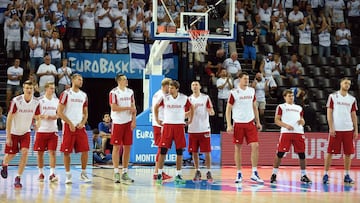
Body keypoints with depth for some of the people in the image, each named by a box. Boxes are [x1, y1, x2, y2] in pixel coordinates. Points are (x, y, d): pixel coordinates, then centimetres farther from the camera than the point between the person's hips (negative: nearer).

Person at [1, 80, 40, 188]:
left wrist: (38, 123, -24)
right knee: (11, 154, 8)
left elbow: (37, 118, 2)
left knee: (25, 152, -17)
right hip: (13, 132, -2)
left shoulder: (36, 102, -11)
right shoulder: (16, 101, -22)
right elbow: (9, 119, -18)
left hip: (25, 132, 2)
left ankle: (18, 178, -9)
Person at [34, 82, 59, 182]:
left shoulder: (57, 100, 9)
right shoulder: (40, 100, -3)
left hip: (53, 131, 2)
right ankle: (41, 173, 15)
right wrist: (44, 116, -17)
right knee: (40, 153, 4)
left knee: (52, 152, -5)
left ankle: (52, 174, -6)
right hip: (41, 130, -2)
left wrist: (55, 116, -3)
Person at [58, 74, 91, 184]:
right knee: (66, 152, -2)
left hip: (80, 126, 5)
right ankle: (68, 175, 6)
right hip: (68, 126, -5)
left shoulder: (83, 95, 12)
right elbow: (59, 112, -8)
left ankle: (83, 174, 11)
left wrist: (82, 123, -1)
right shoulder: (66, 94, -4)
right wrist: (70, 123, -12)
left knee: (85, 150, -1)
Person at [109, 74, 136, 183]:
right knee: (116, 147, -3)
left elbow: (133, 107, 11)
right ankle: (116, 172, 1)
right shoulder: (114, 92, -8)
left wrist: (133, 120, 0)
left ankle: (125, 173, 10)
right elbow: (114, 108, -16)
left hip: (128, 123, 5)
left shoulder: (130, 92, 10)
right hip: (117, 122, -5)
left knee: (127, 147, 5)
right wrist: (128, 108, -12)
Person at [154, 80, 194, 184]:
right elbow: (156, 107, 15)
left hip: (179, 126, 1)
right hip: (167, 125, -1)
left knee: (179, 151, 3)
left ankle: (178, 175, 10)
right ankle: (160, 174, 0)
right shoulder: (165, 98, -1)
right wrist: (157, 119, 11)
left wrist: (190, 119, 11)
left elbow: (191, 107, 16)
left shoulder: (184, 98, -1)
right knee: (163, 150, -6)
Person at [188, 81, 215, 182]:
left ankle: (208, 172, 3)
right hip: (192, 129, 2)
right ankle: (197, 172, 14)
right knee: (194, 152, 4)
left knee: (207, 151, -3)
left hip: (204, 129, -2)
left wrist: (211, 112, -23)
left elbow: (212, 112, 1)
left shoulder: (205, 98, 2)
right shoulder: (189, 99, 8)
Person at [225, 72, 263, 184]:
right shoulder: (234, 92, -6)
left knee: (255, 146, -8)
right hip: (238, 123, -3)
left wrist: (258, 122, 12)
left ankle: (254, 173, -4)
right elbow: (228, 109, -4)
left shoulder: (252, 91, 8)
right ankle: (239, 174, 11)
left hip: (250, 123, 3)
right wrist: (229, 125, -11)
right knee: (238, 148, 2)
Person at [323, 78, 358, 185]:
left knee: (348, 153, 4)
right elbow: (329, 113, -2)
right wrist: (331, 128, -10)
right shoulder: (333, 96, 1)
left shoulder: (352, 99, 11)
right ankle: (326, 174, 3)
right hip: (335, 129, -3)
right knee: (330, 152, -3)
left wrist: (356, 130, 6)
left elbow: (353, 115, 13)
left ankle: (347, 175, 11)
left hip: (348, 130, 3)